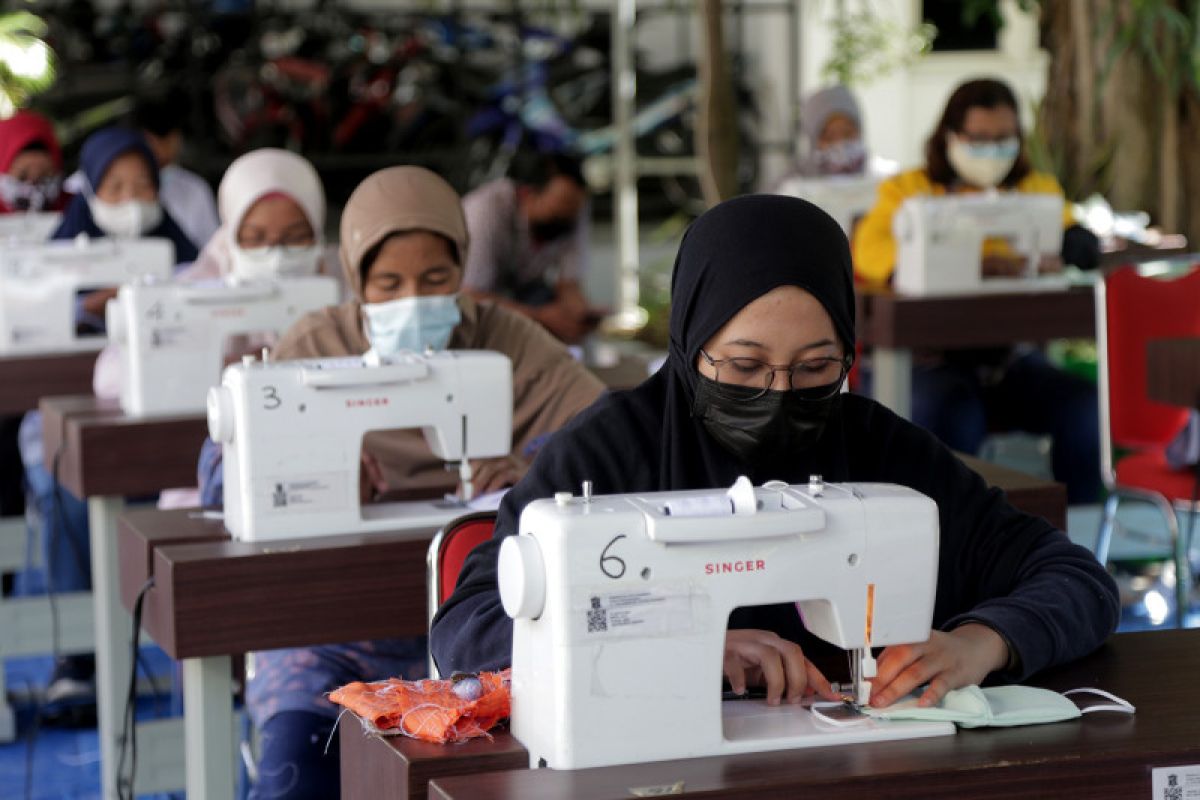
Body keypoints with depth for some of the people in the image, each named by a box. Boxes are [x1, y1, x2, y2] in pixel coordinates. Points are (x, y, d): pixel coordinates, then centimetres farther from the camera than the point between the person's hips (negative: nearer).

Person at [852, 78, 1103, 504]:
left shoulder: (1038, 188, 19)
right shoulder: (908, 189, 7)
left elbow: (1086, 244, 3)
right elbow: (870, 249, -13)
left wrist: (1055, 253, -23)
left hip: (1011, 358, 3)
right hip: (930, 360, -3)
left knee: (1084, 408, -24)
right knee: (954, 419, -35)